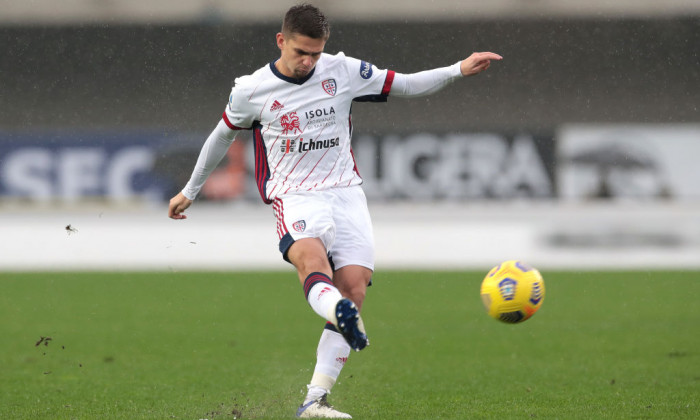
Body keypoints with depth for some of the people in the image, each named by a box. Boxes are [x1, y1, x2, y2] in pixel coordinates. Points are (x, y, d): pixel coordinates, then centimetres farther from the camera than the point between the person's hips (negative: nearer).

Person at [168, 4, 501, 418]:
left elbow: (403, 85, 12)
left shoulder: (343, 71, 3)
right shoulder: (251, 91, 0)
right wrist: (190, 191, 27)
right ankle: (340, 314, -68)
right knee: (311, 258, -35)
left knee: (354, 288, -14)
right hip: (294, 196, -2)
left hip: (346, 193, 2)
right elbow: (223, 135, 17)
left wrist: (459, 70, 0)